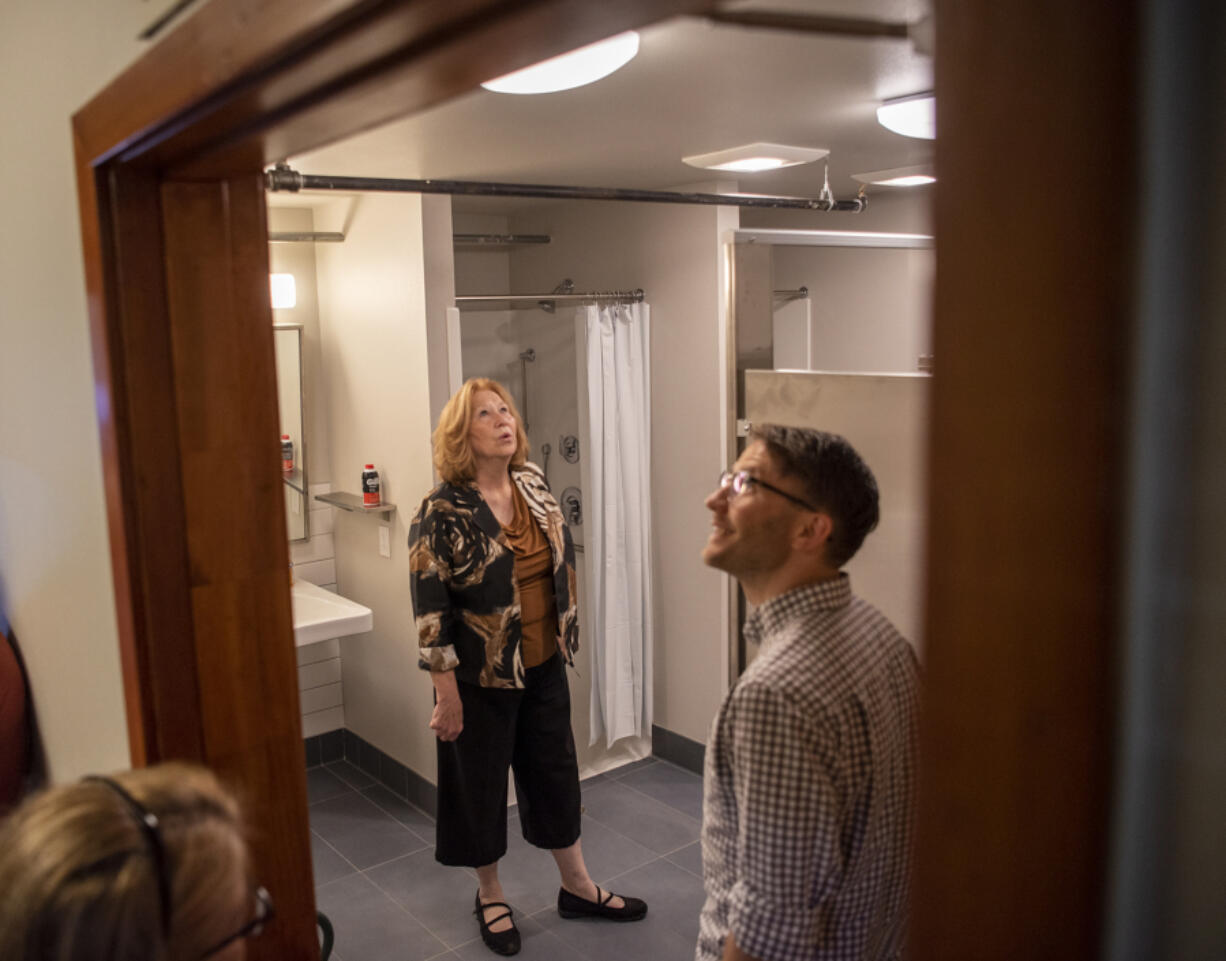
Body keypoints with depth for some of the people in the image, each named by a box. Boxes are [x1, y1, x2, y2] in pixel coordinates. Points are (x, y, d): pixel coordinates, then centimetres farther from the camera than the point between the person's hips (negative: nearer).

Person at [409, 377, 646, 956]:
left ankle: (576, 886, 38)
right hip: (482, 677, -5)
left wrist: (565, 638, 15)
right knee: (481, 782, 13)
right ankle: (489, 896, 36)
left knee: (555, 770, 18)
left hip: (544, 665, 6)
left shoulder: (533, 484, 0)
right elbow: (430, 612, -17)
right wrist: (446, 696, -15)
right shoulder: (441, 513, -18)